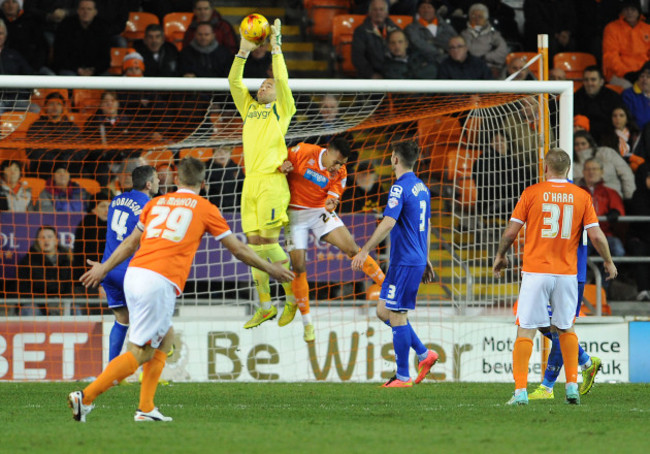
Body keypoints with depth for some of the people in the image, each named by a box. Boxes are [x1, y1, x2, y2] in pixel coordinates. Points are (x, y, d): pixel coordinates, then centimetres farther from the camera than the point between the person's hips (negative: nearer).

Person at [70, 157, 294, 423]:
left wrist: (104, 269, 41)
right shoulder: (205, 209, 9)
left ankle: (146, 408, 15)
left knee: (166, 336, 22)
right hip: (161, 283, -6)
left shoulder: (156, 203, 21)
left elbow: (131, 243, 29)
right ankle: (86, 397, -13)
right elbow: (238, 249, 15)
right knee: (140, 353, -2)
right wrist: (270, 269, 28)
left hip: (134, 274, 6)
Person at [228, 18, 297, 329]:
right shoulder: (249, 108, 21)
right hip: (250, 182, 6)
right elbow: (233, 81, 14)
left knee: (270, 242, -11)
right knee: (254, 243, 4)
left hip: (271, 181, -6)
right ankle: (265, 306, 8)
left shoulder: (281, 109, 6)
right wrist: (243, 52, 6)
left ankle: (293, 297, 2)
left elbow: (282, 80, -7)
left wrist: (276, 46, -4)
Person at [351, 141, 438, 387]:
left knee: (397, 316, -4)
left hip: (404, 263, -9)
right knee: (384, 311, 15)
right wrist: (426, 261, 28)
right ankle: (424, 354, 15)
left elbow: (388, 223, -24)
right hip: (416, 260, 9)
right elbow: (426, 226, 22)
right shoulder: (421, 187, 15)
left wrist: (365, 250, -22)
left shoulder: (400, 188, -15)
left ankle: (403, 376, 0)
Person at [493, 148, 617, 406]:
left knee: (525, 331, -1)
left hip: (536, 271, -2)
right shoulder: (582, 196, 3)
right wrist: (609, 262, 17)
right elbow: (596, 235, 0)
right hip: (567, 273, 2)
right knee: (566, 328, 19)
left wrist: (500, 256, 16)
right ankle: (572, 385, 12)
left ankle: (520, 391, -10)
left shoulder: (531, 193, -2)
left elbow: (511, 231, -1)